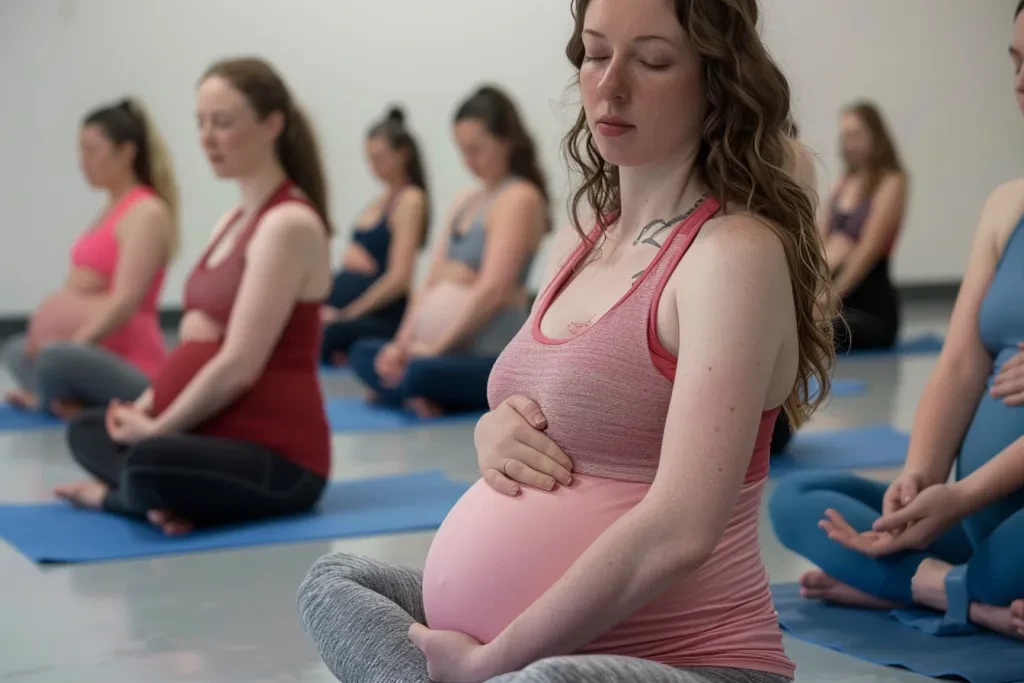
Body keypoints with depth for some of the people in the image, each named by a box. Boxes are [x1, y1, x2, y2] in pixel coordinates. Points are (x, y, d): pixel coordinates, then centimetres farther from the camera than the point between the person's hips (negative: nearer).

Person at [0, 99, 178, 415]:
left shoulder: (147, 213, -11)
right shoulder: (112, 210, 17)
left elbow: (125, 302, -21)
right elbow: (80, 293, 17)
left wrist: (72, 345, -25)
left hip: (134, 372, -11)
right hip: (104, 357, 11)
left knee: (57, 358, -37)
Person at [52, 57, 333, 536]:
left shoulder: (289, 224, -16)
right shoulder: (230, 224, 15)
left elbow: (239, 365, -20)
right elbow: (196, 343, 16)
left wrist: (156, 428, -12)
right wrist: (145, 409, 1)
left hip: (276, 456, -10)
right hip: (221, 434, 10)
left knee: (148, 465, -37)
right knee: (87, 432, 22)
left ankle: (116, 496, -4)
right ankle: (161, 496, -3)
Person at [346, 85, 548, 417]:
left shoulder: (519, 199, -7)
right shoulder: (466, 200, 19)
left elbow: (492, 289, -17)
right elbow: (432, 279, 14)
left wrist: (436, 347, -17)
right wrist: (403, 343, 1)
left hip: (493, 359, -9)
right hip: (455, 350, 9)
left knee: (420, 374, -35)